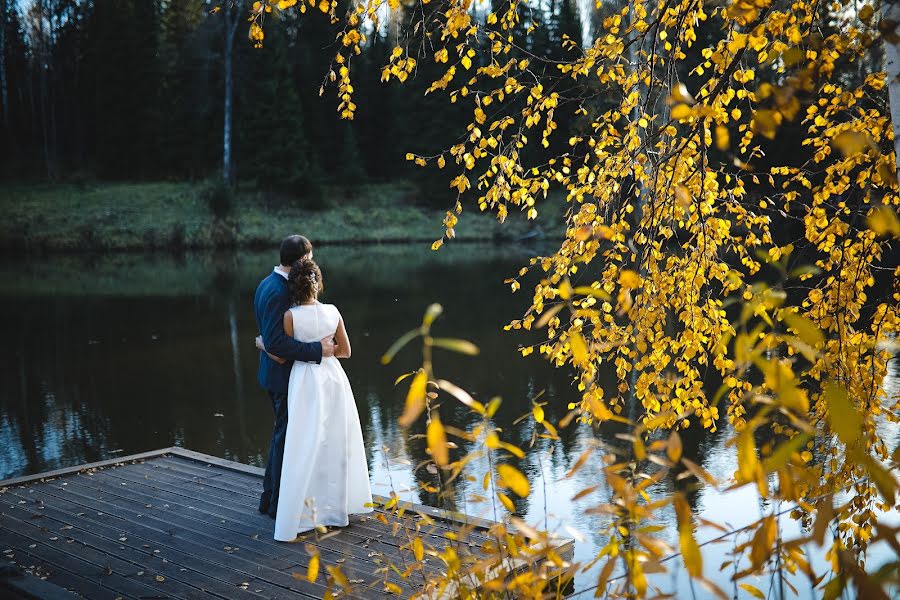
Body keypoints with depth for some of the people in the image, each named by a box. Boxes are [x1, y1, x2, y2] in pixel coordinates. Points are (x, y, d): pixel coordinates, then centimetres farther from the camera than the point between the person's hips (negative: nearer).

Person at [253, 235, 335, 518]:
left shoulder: (268, 284, 8)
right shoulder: (279, 292, -24)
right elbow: (275, 342, -30)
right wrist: (318, 349, -26)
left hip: (276, 370, 10)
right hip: (286, 374, -10)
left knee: (282, 434, 20)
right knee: (287, 436, 2)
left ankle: (270, 496, 30)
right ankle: (280, 503, 14)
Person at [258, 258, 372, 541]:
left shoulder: (291, 316, -14)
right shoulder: (333, 312, -3)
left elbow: (282, 356, -7)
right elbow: (345, 351, 5)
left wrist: (263, 346, 10)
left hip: (306, 382, -3)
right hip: (333, 379, 3)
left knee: (306, 448, 2)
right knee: (337, 443, 17)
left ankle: (301, 516, 6)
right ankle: (339, 506, 29)